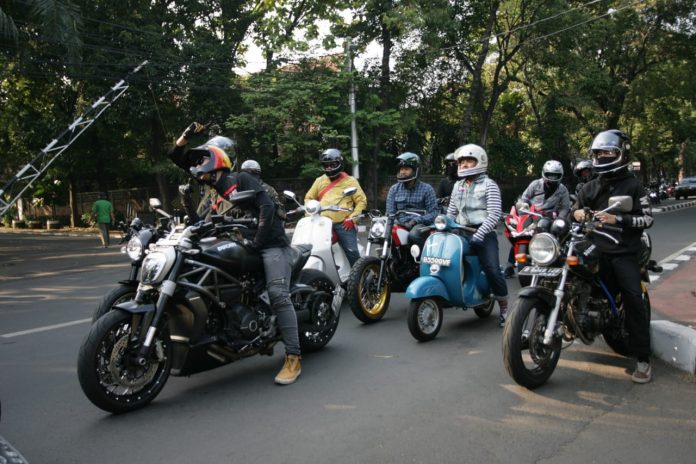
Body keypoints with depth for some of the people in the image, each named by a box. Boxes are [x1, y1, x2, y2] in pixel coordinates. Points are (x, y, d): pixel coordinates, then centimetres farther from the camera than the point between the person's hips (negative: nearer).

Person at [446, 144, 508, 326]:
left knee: (493, 271, -14)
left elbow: (495, 214, -13)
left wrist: (479, 235, -24)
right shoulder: (458, 186, 17)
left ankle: (504, 309, 1)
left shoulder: (489, 185, -2)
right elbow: (451, 212, 19)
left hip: (484, 235, -6)